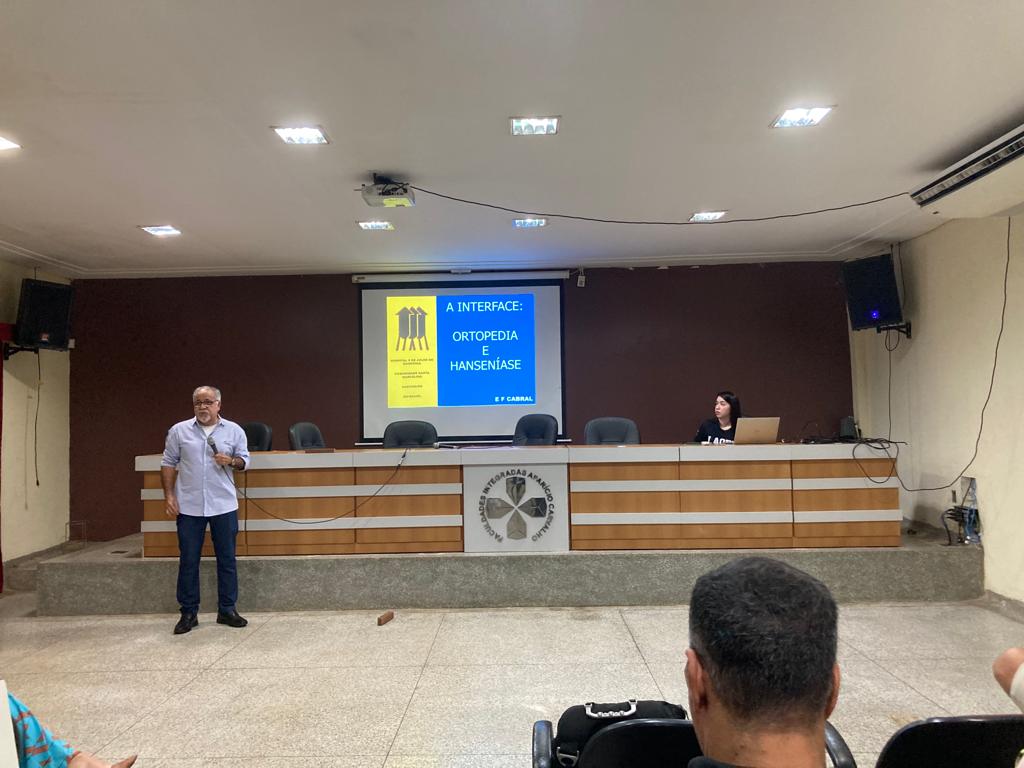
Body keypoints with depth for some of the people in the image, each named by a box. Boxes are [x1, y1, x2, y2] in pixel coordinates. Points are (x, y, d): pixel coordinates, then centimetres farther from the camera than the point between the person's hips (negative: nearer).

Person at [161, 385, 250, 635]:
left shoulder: (234, 430, 3)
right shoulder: (179, 431, 2)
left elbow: (244, 459, 8)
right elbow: (168, 464, 4)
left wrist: (231, 461, -14)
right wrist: (169, 496, -3)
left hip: (224, 505, 1)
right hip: (189, 507, 0)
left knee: (227, 559, 6)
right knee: (188, 561, 6)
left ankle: (227, 610, 18)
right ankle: (188, 613, 18)